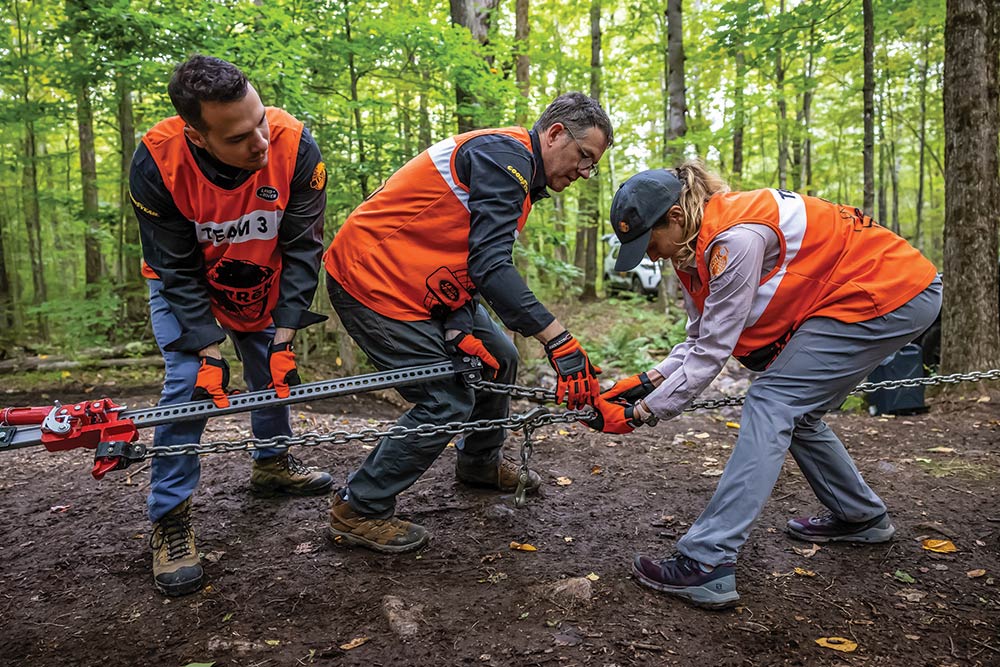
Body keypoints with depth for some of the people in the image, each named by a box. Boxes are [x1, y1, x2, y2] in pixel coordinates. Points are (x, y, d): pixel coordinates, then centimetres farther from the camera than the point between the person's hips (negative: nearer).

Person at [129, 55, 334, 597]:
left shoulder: (294, 146, -31)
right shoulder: (156, 163, -33)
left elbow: (301, 249, -22)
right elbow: (178, 271, -24)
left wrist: (284, 337, -23)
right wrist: (209, 352, -27)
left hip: (264, 282, 3)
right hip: (186, 285, -2)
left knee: (272, 373, 9)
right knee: (188, 383, -12)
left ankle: (271, 463, 35)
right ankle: (169, 518, 1)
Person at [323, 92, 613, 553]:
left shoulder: (520, 176, 14)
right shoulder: (505, 154, -18)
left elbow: (474, 262, 7)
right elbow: (491, 267, -29)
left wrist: (458, 328, -9)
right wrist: (558, 340, -33)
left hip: (419, 284, 10)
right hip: (372, 282, -10)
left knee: (499, 360, 14)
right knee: (448, 403, -10)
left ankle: (480, 462, 38)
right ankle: (359, 510, 7)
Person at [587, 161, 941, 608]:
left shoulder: (736, 238, -28)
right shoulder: (694, 244, 0)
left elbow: (712, 354, -25)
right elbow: (700, 340, 4)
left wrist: (638, 414, -19)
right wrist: (646, 382, -9)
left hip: (894, 295, -10)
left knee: (771, 401, -16)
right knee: (794, 410, 13)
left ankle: (707, 563, -18)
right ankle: (861, 517, 35)